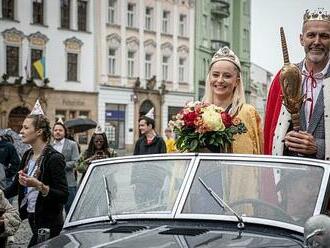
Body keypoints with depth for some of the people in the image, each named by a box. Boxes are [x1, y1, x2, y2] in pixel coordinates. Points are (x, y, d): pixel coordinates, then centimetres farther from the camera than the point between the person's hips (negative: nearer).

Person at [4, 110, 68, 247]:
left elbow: (63, 196, -19)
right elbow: (15, 187, 15)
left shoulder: (54, 158, -16)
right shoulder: (28, 155, 7)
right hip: (32, 218, 8)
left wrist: (38, 185, -29)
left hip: (49, 223, -8)